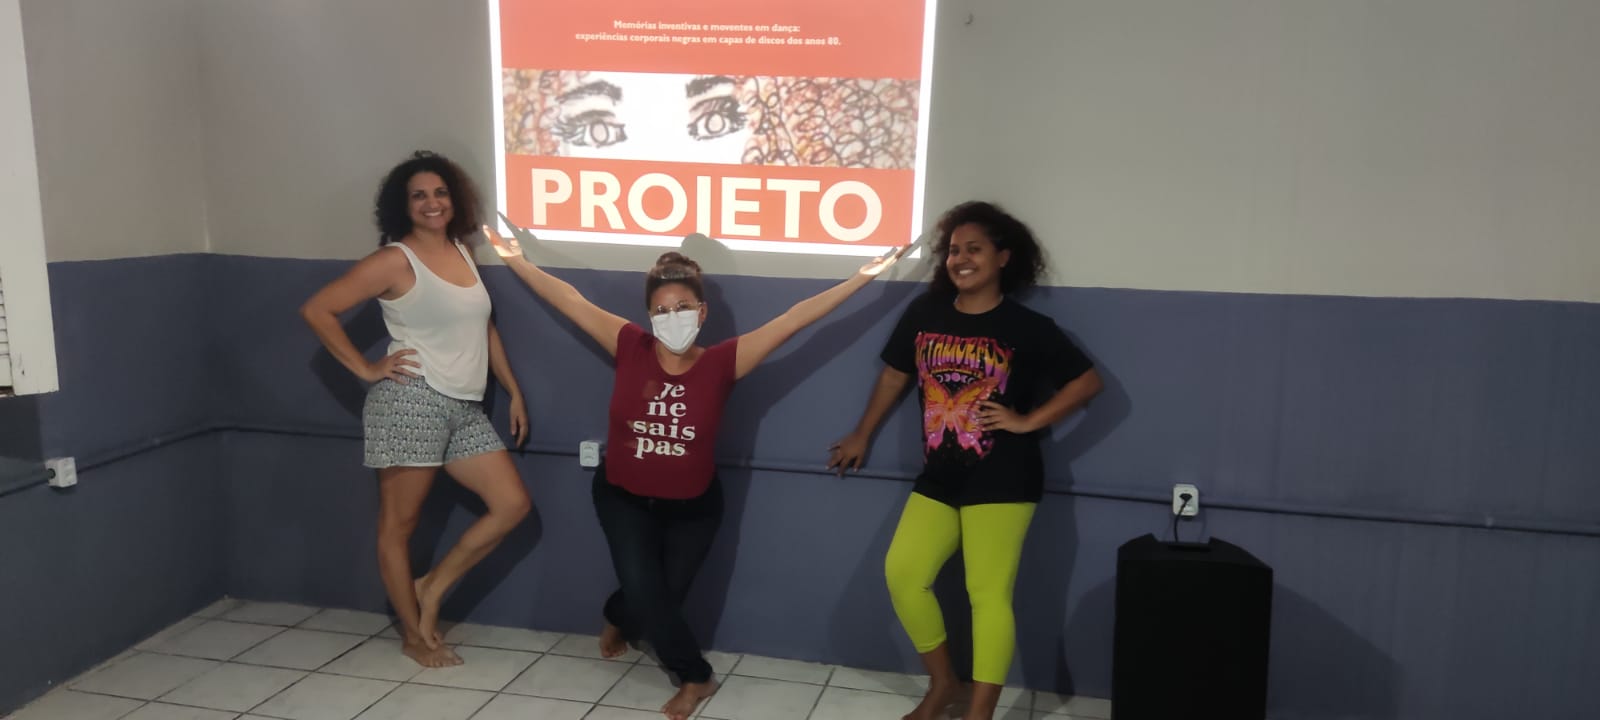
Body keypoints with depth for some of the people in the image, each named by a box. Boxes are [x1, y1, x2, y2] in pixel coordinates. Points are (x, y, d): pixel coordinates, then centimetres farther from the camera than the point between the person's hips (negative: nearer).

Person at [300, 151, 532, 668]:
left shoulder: (462, 252, 15)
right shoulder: (395, 260, -7)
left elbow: (484, 329, 22)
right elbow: (317, 310, -9)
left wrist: (514, 391, 19)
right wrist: (366, 369, -10)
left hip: (465, 408, 7)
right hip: (412, 401, -7)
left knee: (513, 504, 3)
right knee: (398, 523, 3)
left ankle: (431, 590, 17)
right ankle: (414, 636, 18)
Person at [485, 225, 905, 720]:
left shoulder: (723, 362, -19)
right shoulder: (631, 347, -16)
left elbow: (795, 318, -22)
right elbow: (571, 301, -10)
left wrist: (862, 278, -24)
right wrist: (517, 260, -8)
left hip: (692, 506, 0)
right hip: (623, 497, 0)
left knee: (664, 597, 11)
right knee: (647, 593, -7)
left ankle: (619, 617, 48)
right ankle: (696, 676, 21)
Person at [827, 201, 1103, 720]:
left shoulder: (1028, 328, -6)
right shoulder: (924, 313, 3)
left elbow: (1088, 381, -1)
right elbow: (895, 375, 17)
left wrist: (1027, 421, -9)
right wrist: (862, 435, 24)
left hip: (1002, 480, -4)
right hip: (939, 476, 5)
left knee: (989, 593, -6)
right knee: (902, 573, -1)